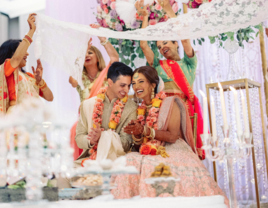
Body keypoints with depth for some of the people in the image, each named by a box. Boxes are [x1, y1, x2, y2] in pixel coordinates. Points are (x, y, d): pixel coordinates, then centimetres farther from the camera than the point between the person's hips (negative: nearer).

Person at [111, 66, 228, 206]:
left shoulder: (169, 104, -1)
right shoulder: (140, 110, 17)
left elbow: (173, 136, -12)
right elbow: (139, 143, 14)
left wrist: (145, 131, -19)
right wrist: (136, 134, -8)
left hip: (173, 152, -5)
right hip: (150, 155, 5)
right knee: (130, 161, -26)